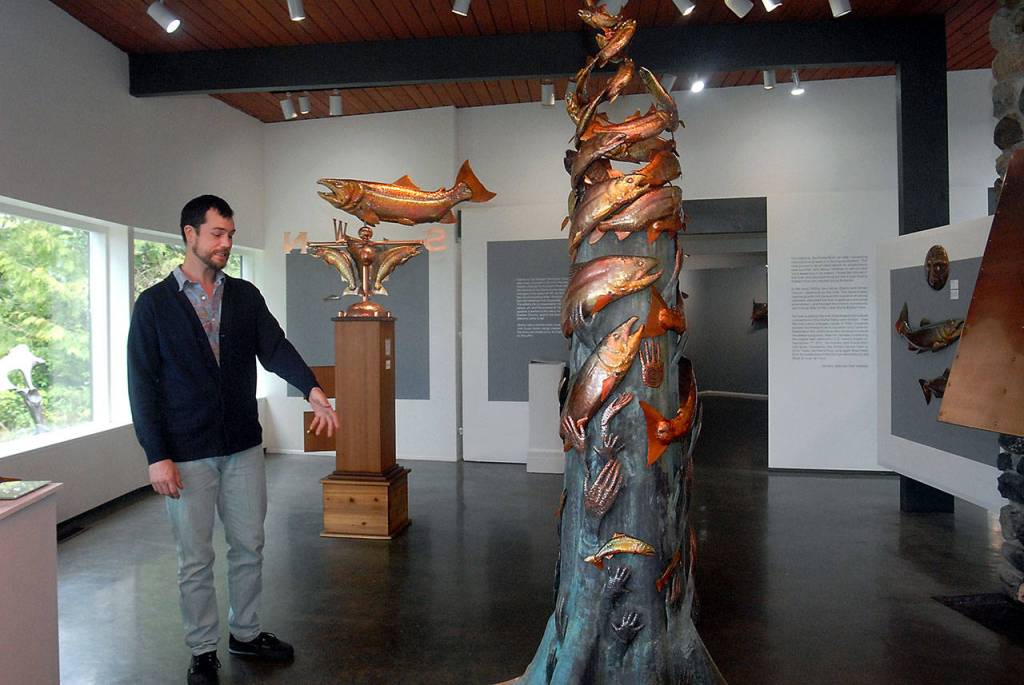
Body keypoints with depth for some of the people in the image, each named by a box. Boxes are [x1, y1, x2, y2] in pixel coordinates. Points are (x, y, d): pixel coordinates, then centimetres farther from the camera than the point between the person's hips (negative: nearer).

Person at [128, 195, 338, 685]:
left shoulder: (245, 296, 5)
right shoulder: (154, 304, -5)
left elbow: (274, 348, -8)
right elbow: (142, 384, -6)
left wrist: (311, 388, -28)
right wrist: (157, 456, -12)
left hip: (243, 446, 4)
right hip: (187, 454, -3)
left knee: (248, 547, 14)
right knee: (196, 559, 8)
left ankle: (246, 633, 33)